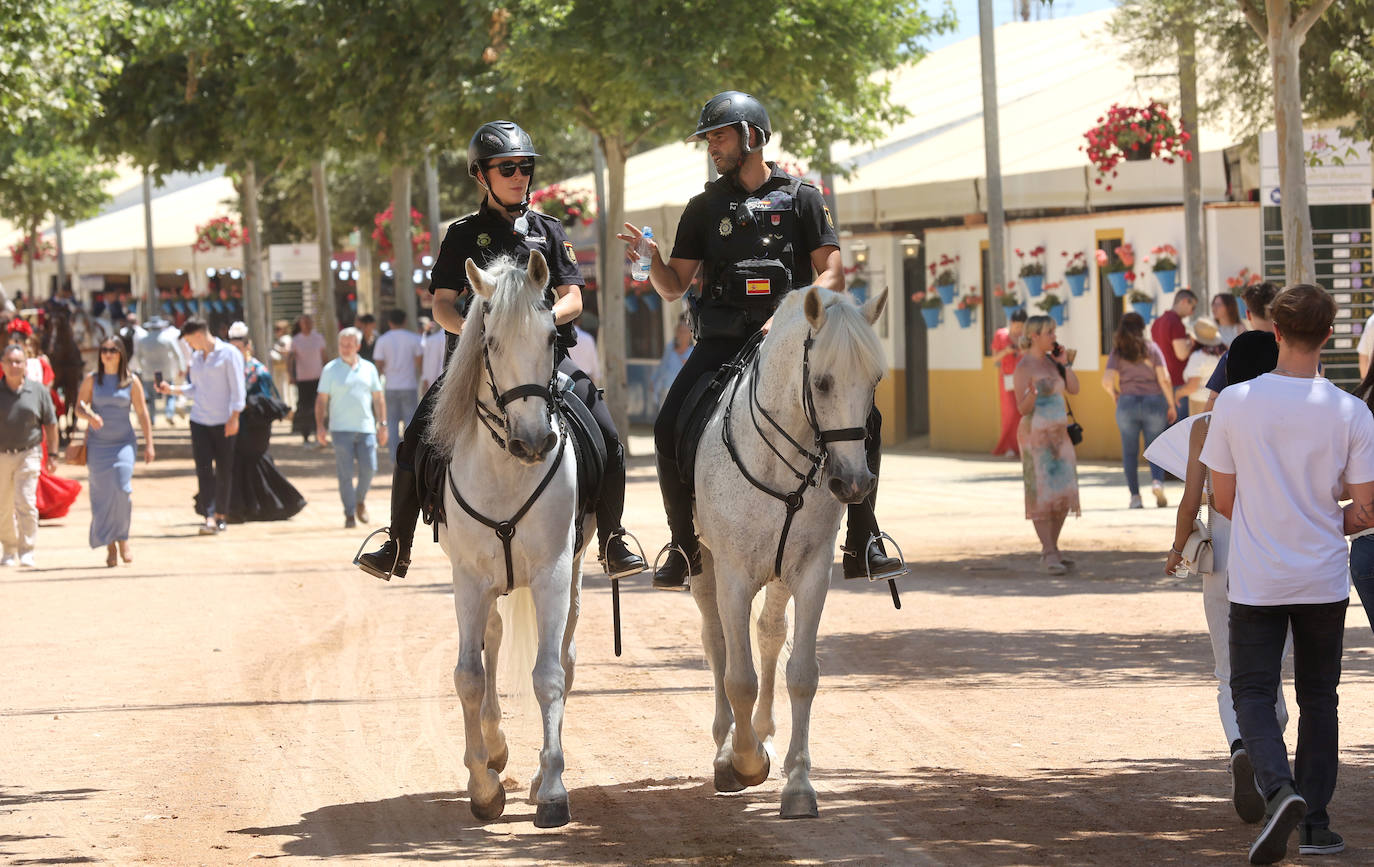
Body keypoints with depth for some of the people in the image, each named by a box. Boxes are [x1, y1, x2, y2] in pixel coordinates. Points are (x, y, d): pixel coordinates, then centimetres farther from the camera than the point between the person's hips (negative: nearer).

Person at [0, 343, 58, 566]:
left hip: (28, 454, -2)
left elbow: (50, 424, 7)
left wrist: (51, 454, 4)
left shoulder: (38, 391, 1)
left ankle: (27, 552, -8)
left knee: (26, 503, -13)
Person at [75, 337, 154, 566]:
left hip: (123, 442, -1)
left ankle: (123, 539, 1)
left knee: (122, 490, -16)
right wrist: (89, 416, -20)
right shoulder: (91, 380, 4)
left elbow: (142, 414, 5)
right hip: (97, 443, 1)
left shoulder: (132, 382, 2)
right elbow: (79, 407, 3)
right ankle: (109, 547, 7)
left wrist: (149, 444, 2)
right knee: (102, 494, -1)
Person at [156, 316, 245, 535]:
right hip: (199, 420, 5)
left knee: (224, 470, 2)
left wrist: (234, 418, -15)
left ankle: (221, 516, 14)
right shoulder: (196, 356, 16)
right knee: (203, 468, -8)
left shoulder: (229, 354, -4)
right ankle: (209, 518, -14)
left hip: (224, 422, -5)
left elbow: (237, 388, -8)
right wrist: (172, 389, 13)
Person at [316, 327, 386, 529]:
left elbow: (378, 398, 14)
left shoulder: (369, 368, 11)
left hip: (365, 428, 2)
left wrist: (382, 424, 8)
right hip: (341, 429, -2)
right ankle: (350, 514, 1)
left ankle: (360, 500, 22)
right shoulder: (331, 370, 4)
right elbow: (321, 400, 3)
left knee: (369, 468, -4)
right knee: (345, 473, -4)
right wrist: (320, 425, -7)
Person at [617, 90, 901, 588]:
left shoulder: (802, 199, 8)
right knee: (669, 430, -19)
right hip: (723, 341, 1)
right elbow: (673, 287, 13)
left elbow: (833, 275, 0)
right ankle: (684, 547, -3)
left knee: (862, 417, -19)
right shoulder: (705, 208, 14)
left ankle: (862, 547, -9)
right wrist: (651, 257, -8)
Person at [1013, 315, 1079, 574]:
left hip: (1058, 434, 8)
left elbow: (1074, 389, 8)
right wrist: (1034, 392, -35)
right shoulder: (1023, 367, -11)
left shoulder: (1051, 361, 11)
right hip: (1036, 435, -8)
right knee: (1042, 494, -9)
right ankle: (1049, 555, -8)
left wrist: (1064, 363, -3)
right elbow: (1023, 408, -15)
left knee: (1063, 494, 7)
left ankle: (1052, 550, 15)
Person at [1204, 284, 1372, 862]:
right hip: (1323, 581, 1)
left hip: (1256, 580, -1)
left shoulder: (1234, 403, -9)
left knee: (1253, 693, 6)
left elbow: (1224, 500, -1)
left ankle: (1279, 788, -20)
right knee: (1318, 698, 15)